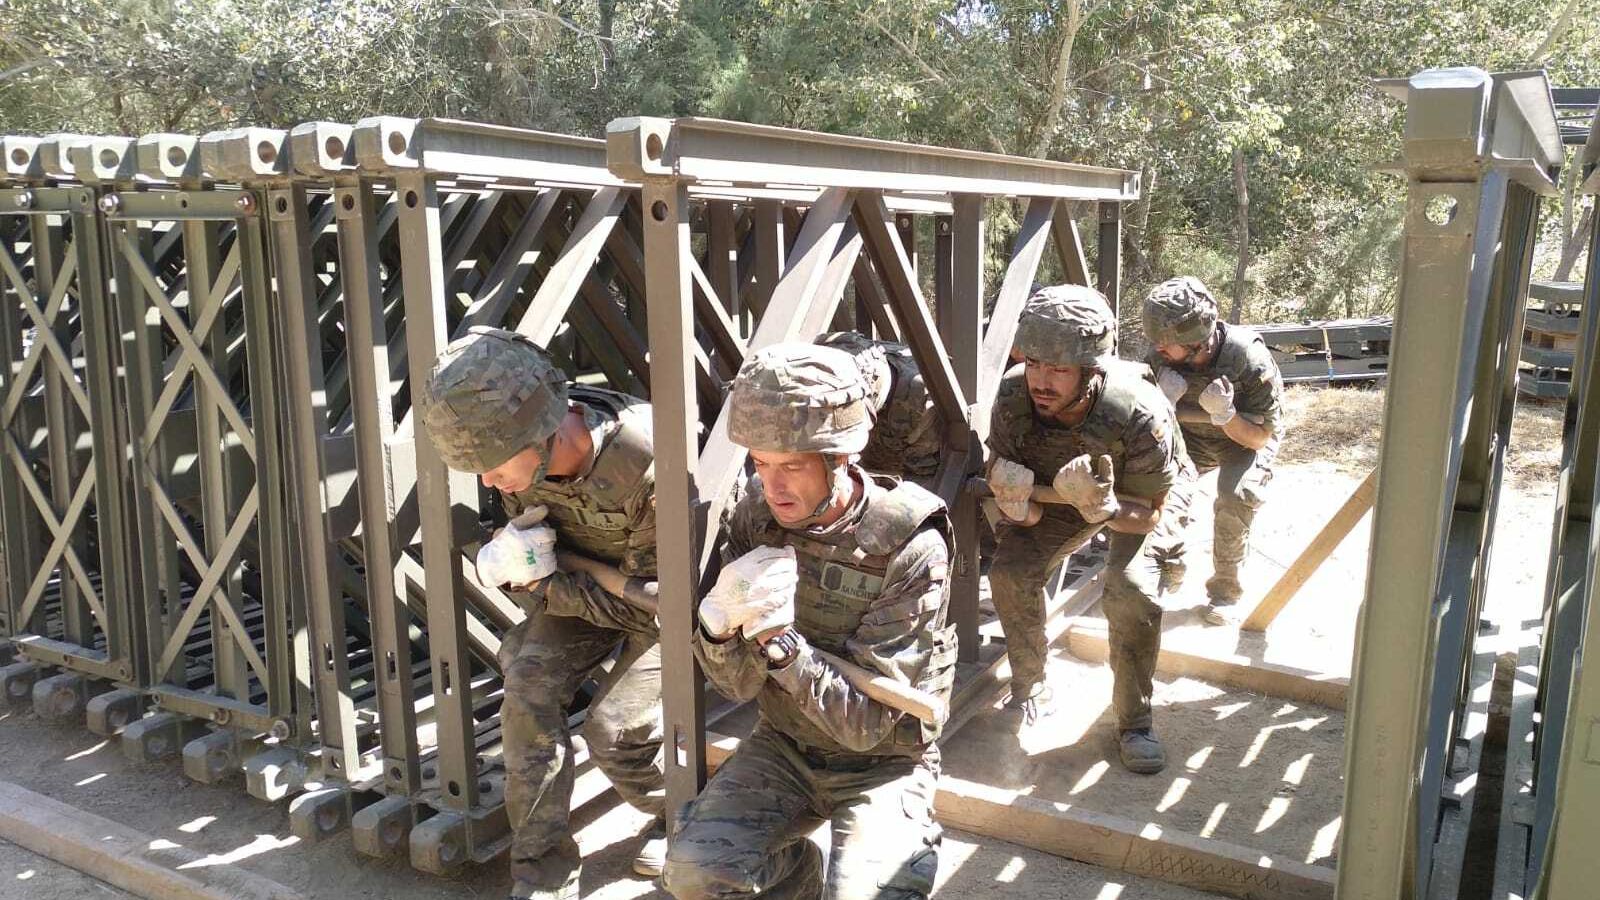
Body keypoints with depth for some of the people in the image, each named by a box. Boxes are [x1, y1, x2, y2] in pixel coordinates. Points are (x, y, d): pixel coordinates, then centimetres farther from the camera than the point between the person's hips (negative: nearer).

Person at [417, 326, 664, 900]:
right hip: (582, 586, 6)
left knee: (613, 729, -17)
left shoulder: (648, 466, -38)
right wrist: (515, 561, -23)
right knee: (528, 683, -16)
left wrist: (542, 582, -24)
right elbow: (530, 532, 2)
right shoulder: (523, 450, -18)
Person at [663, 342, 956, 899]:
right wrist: (720, 625, -31)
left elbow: (865, 722, -22)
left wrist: (778, 640, -36)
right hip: (785, 744, 4)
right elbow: (737, 684, -8)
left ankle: (908, 851, 9)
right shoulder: (755, 518, -10)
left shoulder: (911, 550, -24)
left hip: (880, 763, -3)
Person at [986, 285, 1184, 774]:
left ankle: (1135, 723, -4)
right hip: (1056, 496, 3)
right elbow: (1013, 495, -17)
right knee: (1009, 569, -17)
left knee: (1132, 590, -26)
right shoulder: (1013, 397, -30)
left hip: (1138, 502, -3)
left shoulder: (1140, 415, -39)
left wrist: (1103, 506, -46)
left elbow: (1149, 513, -24)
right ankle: (1031, 691, 7)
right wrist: (1017, 506, -42)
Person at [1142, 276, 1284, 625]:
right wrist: (1163, 401, -37)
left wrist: (1225, 414, -42)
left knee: (1236, 498, -32)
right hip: (1192, 436, 4)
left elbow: (1260, 437, -22)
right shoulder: (1161, 358, -23)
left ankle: (1225, 588, -9)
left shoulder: (1251, 360, -33)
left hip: (1246, 437, -4)